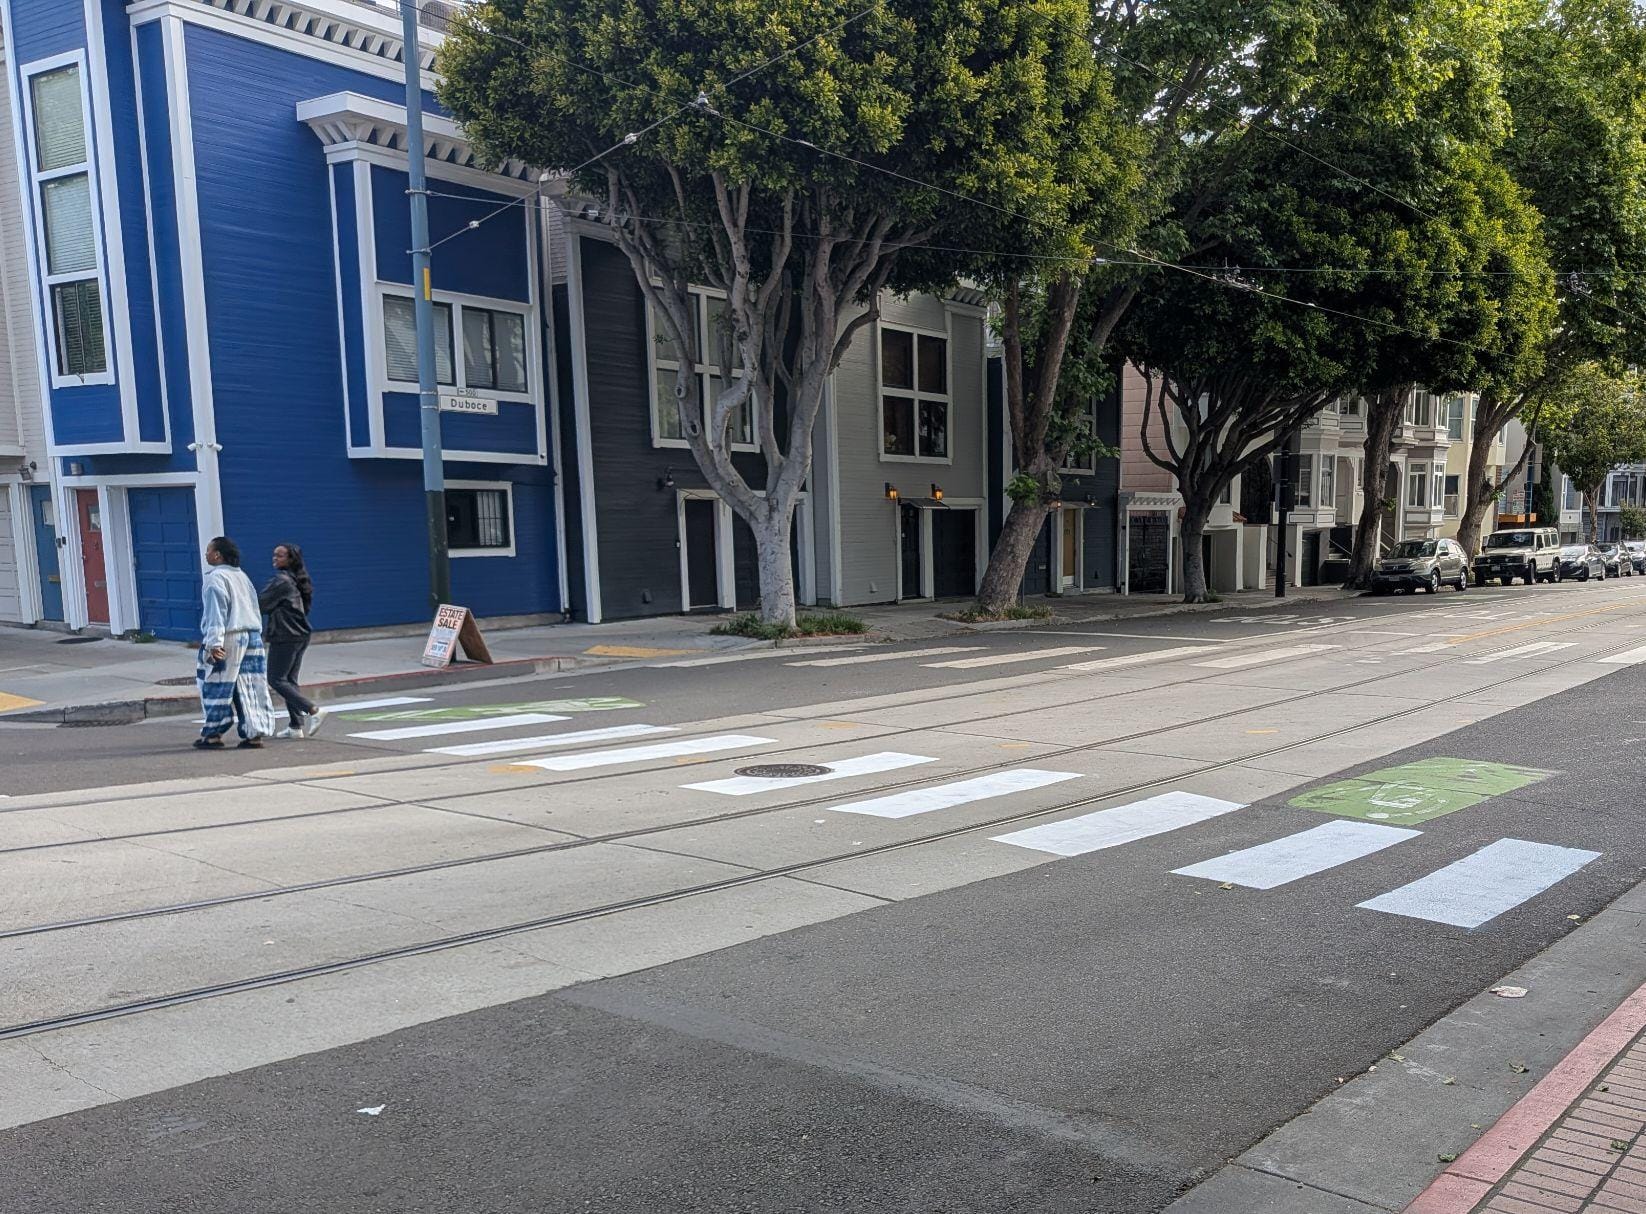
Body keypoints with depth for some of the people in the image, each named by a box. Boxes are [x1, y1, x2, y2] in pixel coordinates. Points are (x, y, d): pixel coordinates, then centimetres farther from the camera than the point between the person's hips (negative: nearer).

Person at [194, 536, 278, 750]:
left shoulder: (215, 578, -8)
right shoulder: (242, 576, 17)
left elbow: (216, 612, -16)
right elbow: (255, 609, 19)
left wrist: (214, 642, -20)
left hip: (229, 639, -7)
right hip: (252, 636, 8)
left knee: (216, 688, 1)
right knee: (250, 687, 5)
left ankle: (212, 734, 6)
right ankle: (254, 733, 3)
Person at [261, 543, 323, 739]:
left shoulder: (281, 581, -15)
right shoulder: (297, 581, 13)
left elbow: (262, 604, -12)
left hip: (284, 637, -9)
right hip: (301, 635, 9)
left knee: (276, 679, -3)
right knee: (290, 680, 12)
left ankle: (313, 711, -12)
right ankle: (296, 726, 10)